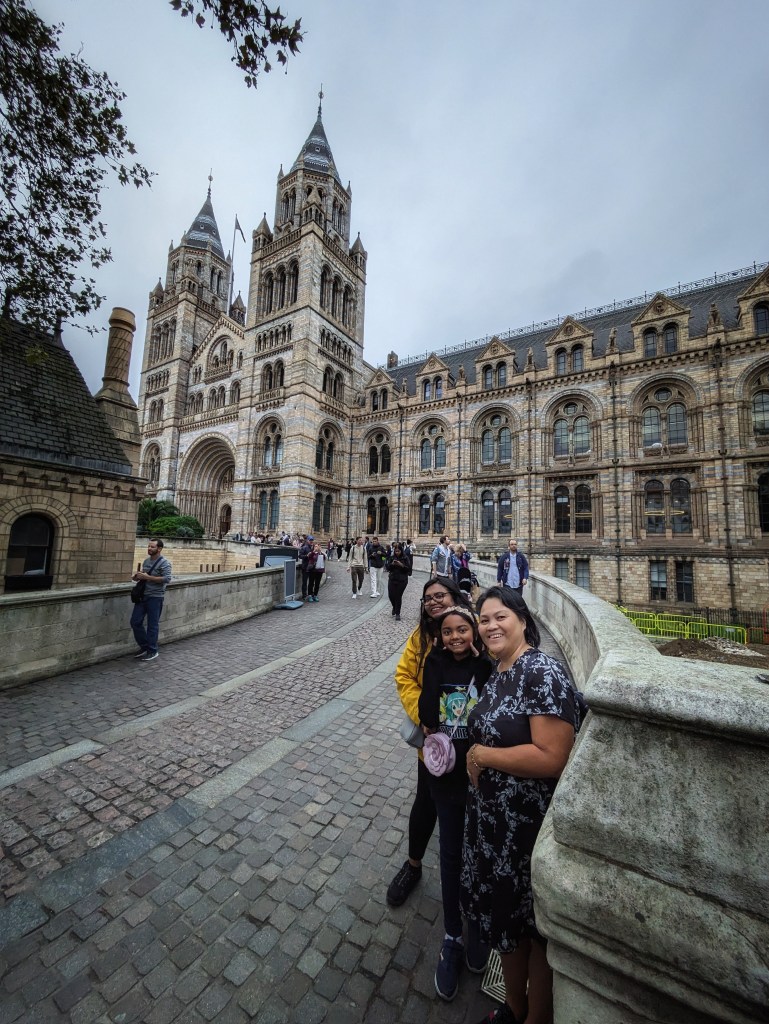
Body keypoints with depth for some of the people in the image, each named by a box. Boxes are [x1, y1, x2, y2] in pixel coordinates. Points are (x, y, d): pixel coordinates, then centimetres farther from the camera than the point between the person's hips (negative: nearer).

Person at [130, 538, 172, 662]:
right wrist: (137, 577, 3)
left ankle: (152, 651, 14)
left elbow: (167, 579, -23)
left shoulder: (164, 562, -11)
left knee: (152, 625, 1)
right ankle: (144, 646, 26)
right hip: (142, 595, 8)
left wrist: (147, 577, -22)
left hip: (155, 597, -8)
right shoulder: (146, 560, 13)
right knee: (135, 622, 9)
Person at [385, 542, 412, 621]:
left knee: (398, 596, -2)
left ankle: (397, 613, 14)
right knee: (391, 595, 2)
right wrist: (392, 564, -16)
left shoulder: (405, 558, -5)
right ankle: (394, 607, 35)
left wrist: (401, 565, -22)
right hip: (392, 579, 3)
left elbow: (408, 569, -9)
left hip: (402, 580, -3)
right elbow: (387, 568, 3)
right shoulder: (391, 557, 4)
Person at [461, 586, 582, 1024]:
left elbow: (551, 757, -29)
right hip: (492, 822, 8)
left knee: (537, 927, 16)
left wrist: (482, 754, -20)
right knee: (503, 917, 26)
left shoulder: (544, 672, -24)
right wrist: (475, 760, 1)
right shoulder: (497, 673, 2)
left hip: (533, 827, -7)